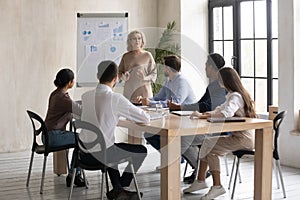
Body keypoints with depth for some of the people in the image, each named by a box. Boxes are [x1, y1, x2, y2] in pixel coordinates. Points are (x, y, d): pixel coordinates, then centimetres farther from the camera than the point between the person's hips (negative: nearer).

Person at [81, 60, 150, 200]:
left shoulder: (85, 96, 2)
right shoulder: (116, 99, -16)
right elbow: (146, 118, -10)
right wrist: (131, 115, 10)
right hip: (101, 154, -6)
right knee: (141, 151, 15)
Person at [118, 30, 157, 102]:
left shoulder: (147, 55, 2)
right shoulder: (125, 56, 9)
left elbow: (153, 73, 2)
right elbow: (120, 72, 14)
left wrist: (145, 78, -15)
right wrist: (123, 77, -7)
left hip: (143, 91, -2)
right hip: (129, 91, 2)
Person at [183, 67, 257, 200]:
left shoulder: (235, 97, -17)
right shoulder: (234, 95, 16)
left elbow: (225, 114, -34)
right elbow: (220, 109, 22)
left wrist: (202, 115, -26)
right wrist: (205, 114, 3)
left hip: (244, 138, -10)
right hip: (239, 135, 10)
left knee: (212, 150, -15)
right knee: (208, 142, 7)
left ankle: (217, 186, -10)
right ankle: (201, 181, 8)